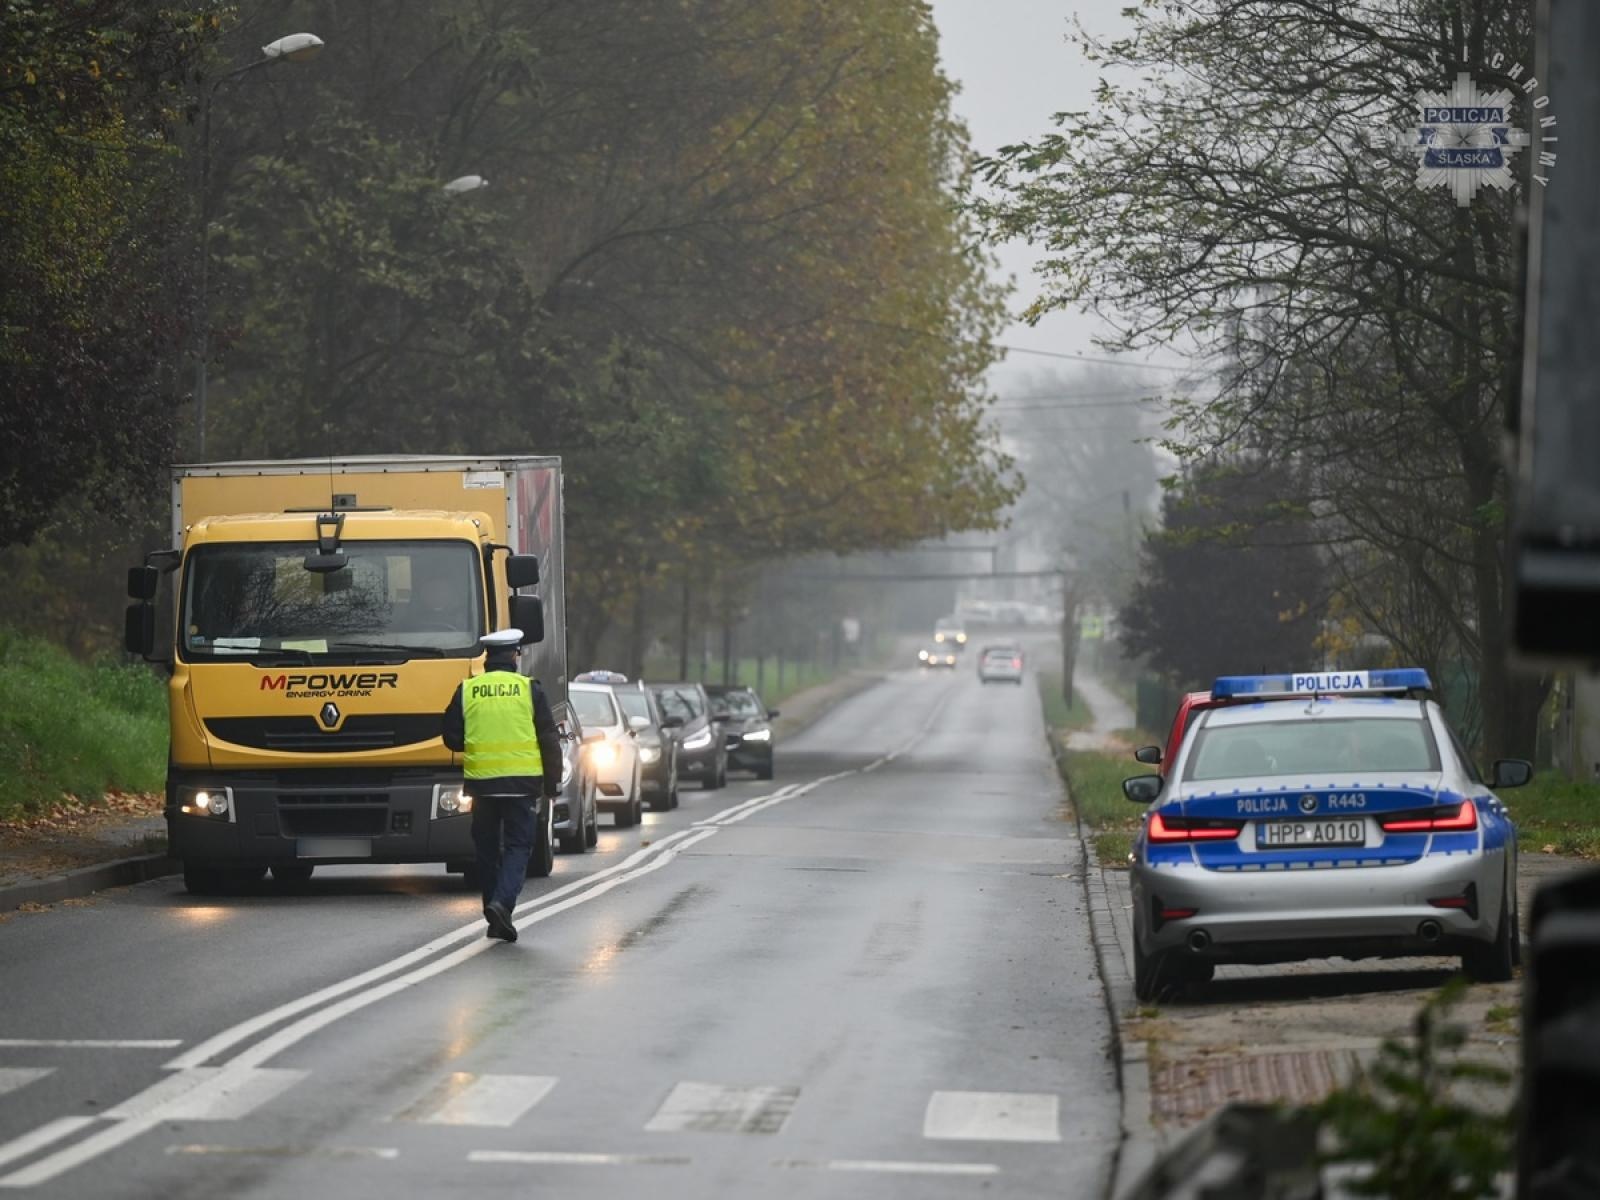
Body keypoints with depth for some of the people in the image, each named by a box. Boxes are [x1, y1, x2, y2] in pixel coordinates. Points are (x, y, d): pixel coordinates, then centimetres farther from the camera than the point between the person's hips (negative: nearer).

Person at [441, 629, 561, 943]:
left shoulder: (467, 691, 2)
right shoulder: (529, 689, -2)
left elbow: (452, 738, 5)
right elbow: (550, 741, -1)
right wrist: (551, 786, 6)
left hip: (481, 782, 2)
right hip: (522, 782, -2)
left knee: (487, 848, 12)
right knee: (518, 846, 2)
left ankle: (496, 919, 15)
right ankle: (502, 902, -19)